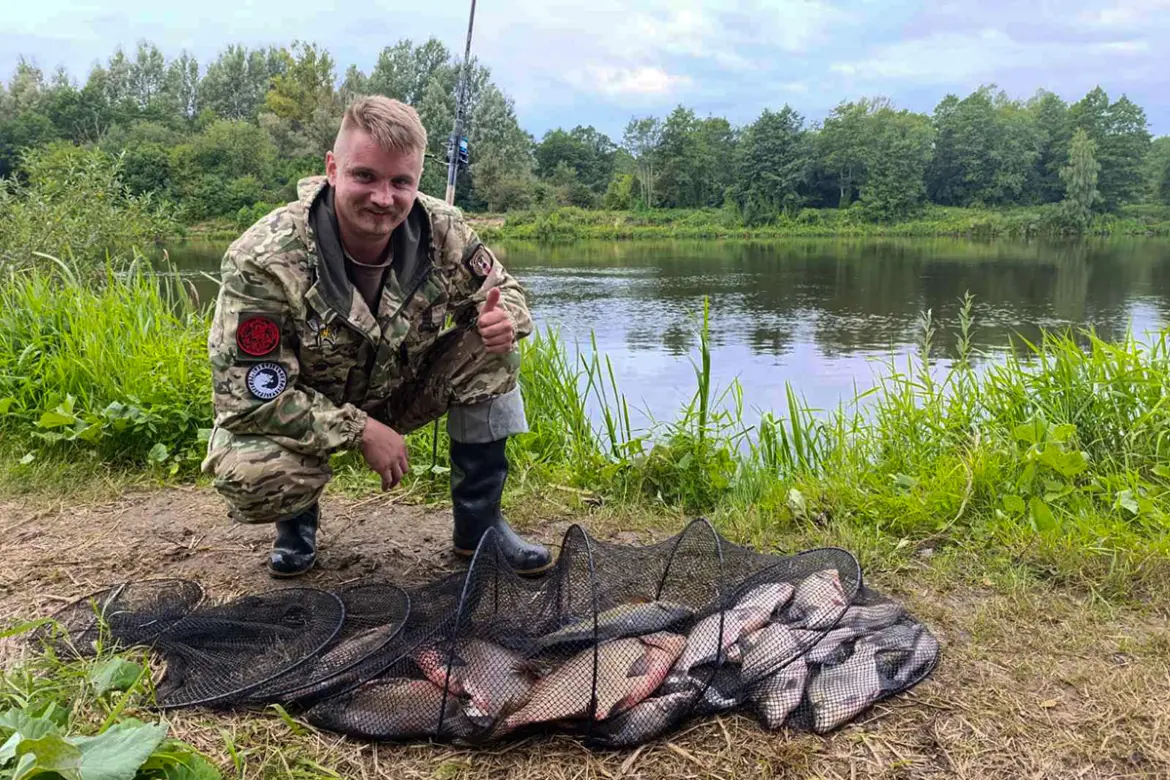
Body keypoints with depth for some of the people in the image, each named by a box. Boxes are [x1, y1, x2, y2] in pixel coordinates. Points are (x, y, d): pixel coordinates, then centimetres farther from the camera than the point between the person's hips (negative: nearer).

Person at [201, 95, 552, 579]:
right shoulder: (263, 261, -30)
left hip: (401, 392, 4)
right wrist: (361, 431, -30)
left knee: (491, 351, -18)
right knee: (250, 473, -35)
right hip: (304, 413, -4)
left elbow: (501, 289, 1)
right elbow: (248, 397, -28)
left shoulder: (442, 231, -18)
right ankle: (297, 518, 7)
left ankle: (479, 524, -4)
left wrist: (503, 318, -26)